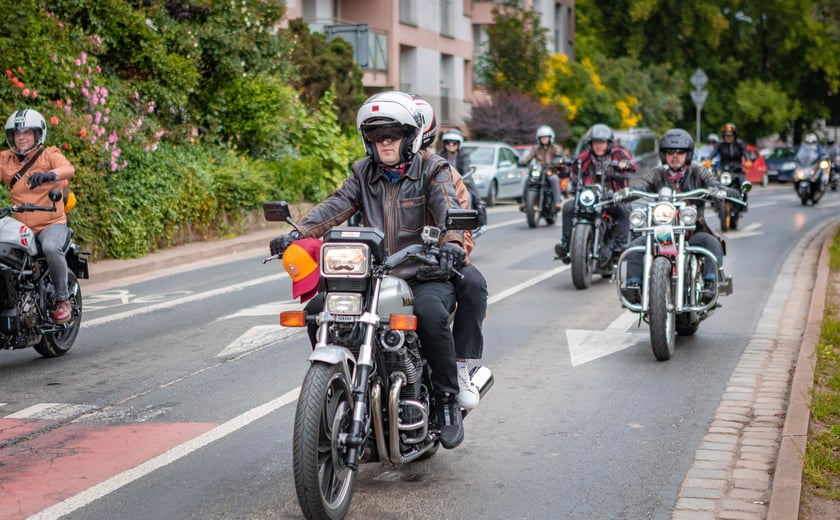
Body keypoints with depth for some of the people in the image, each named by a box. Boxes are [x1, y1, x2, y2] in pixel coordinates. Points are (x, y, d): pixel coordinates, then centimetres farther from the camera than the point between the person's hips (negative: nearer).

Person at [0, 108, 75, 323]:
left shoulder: (49, 154, 2)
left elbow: (68, 169, -19)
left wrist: (49, 174, -41)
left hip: (52, 223, -4)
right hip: (20, 226, 4)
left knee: (51, 248, -34)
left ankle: (62, 299, -16)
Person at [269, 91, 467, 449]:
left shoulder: (433, 171, 1)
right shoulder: (364, 173, 14)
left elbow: (448, 210, -18)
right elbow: (336, 206, -1)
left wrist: (452, 244, -41)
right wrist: (298, 233, -20)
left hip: (426, 276, -4)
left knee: (431, 314, -36)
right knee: (318, 309, -13)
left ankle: (447, 403, -19)